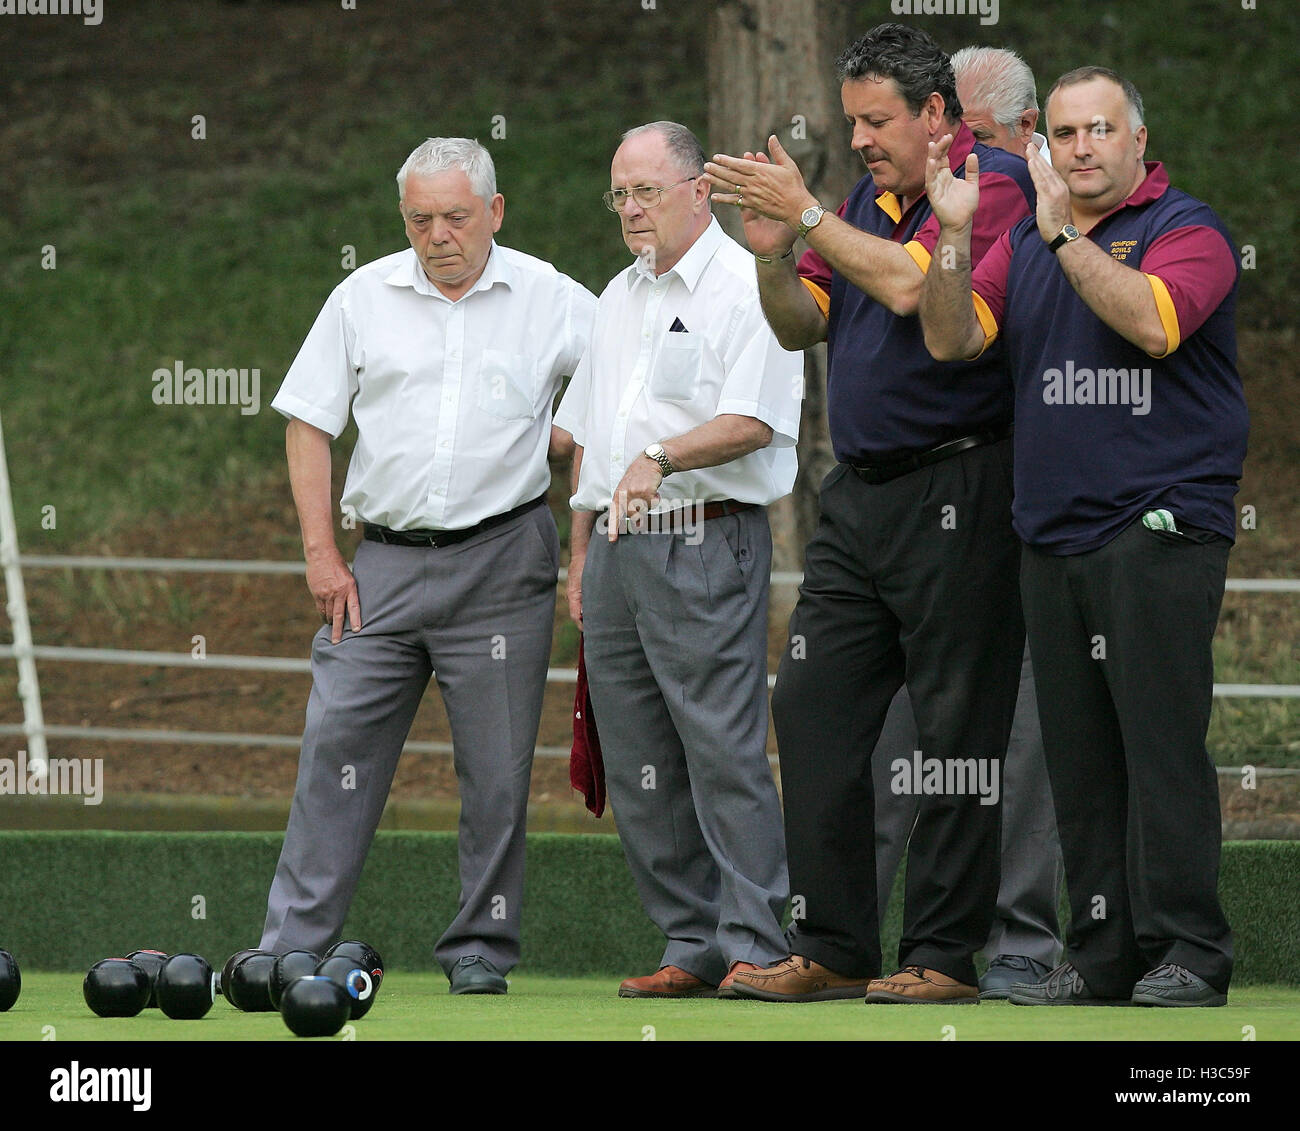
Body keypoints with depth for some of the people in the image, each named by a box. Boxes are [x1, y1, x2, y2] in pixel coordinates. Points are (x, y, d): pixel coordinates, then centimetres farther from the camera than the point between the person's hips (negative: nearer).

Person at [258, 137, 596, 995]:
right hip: (384, 561, 1)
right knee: (338, 745, -3)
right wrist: (320, 553, 2)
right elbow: (310, 424, 9)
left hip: (500, 562, -1)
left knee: (497, 767, 0)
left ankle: (481, 950, 9)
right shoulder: (364, 297, 7)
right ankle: (292, 947, -1)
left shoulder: (549, 300, 3)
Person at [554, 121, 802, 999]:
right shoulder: (621, 297, 20)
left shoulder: (745, 289, -4)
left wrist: (662, 456, -27)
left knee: (726, 752, -12)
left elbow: (754, 422, -15)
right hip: (618, 548, 8)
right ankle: (693, 948, 10)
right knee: (640, 769, 6)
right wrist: (582, 551, 19)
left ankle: (753, 944, -12)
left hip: (706, 541, -8)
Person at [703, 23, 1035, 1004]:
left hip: (956, 492, -8)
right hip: (858, 497, 8)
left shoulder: (993, 185, -8)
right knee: (813, 708, 4)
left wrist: (805, 213, -15)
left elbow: (909, 286, -22)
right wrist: (774, 256, -1)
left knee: (959, 729, -4)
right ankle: (832, 949, 8)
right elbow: (801, 326, 18)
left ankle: (946, 954, -1)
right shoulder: (869, 201, 16)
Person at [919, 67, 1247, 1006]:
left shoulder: (1187, 230, -2)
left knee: (1162, 736, -10)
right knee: (1080, 754, 6)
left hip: (1161, 530, -6)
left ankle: (1188, 949, -9)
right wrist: (955, 233, -7)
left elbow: (1154, 322, -21)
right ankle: (1104, 955, 10)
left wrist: (1063, 234, -19)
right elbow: (950, 339, 6)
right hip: (1054, 534, 6)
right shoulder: (1025, 244, 16)